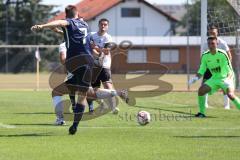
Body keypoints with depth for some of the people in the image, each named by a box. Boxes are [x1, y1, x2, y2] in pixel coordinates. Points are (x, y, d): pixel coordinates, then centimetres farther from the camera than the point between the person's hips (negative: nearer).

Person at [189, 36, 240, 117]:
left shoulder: (222, 54, -19)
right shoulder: (205, 56, -4)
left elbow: (230, 71, -19)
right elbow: (201, 71, 4)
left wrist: (228, 80, -36)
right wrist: (196, 78, -15)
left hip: (225, 78, -5)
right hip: (215, 78, 5)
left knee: (230, 94, -29)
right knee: (201, 90, -11)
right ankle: (202, 113, 2)